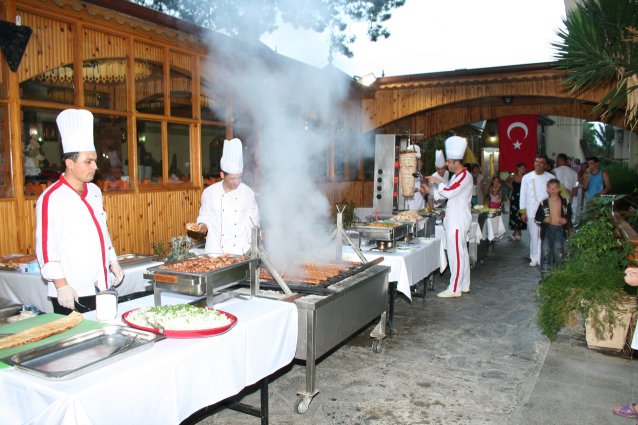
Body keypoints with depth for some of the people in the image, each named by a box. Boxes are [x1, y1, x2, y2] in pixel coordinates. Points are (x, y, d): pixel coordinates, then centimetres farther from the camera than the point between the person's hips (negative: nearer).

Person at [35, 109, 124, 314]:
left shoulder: (94, 192, 12)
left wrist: (113, 263, 19)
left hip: (102, 288, 7)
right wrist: (61, 285, -16)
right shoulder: (52, 198, -12)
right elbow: (46, 247, -15)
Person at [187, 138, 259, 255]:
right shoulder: (209, 192, -1)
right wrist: (201, 227, -11)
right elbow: (204, 220, 8)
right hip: (215, 250, 0)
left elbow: (253, 223, 6)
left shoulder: (247, 192, 0)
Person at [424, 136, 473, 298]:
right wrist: (431, 190, 8)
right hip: (455, 220, 10)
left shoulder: (465, 176, -15)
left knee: (456, 253, -8)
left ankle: (454, 289, -4)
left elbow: (449, 192, -24)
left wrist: (437, 182, -10)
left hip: (458, 221, -10)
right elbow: (446, 193, 19)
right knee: (461, 252, 15)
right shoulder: (458, 176, 17)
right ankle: (464, 285, 24)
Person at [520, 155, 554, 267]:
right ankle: (534, 258, 14)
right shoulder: (527, 177, 5)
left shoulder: (550, 177, 4)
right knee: (533, 236, 4)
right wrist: (523, 212, 2)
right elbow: (523, 195, 6)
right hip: (532, 211, 0)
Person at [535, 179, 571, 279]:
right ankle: (545, 277, 4)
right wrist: (544, 220, -13)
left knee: (559, 254, -1)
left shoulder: (565, 202, 5)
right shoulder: (544, 203, 3)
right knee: (546, 253, -4)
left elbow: (569, 216, 14)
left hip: (560, 230, 1)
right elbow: (537, 218, 5)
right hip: (547, 230, 0)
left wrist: (566, 220, -7)